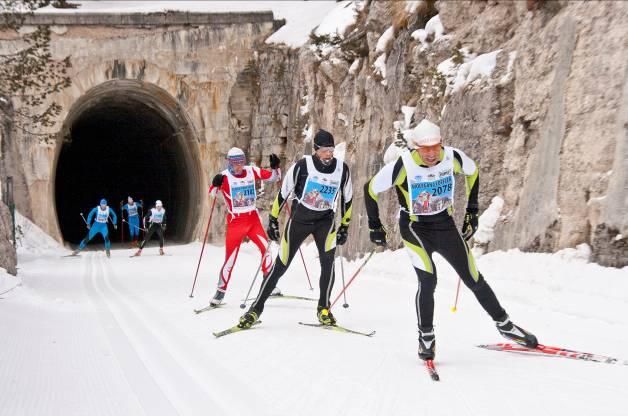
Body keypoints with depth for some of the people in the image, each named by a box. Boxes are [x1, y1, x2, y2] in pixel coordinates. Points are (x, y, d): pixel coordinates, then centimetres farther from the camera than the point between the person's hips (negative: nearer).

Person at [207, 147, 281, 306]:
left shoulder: (251, 171, 2)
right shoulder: (225, 176, -8)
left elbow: (272, 176, 8)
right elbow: (211, 193, -18)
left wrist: (275, 167, -11)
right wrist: (215, 184, -38)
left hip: (253, 218, 3)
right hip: (235, 221, -3)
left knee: (266, 248, -7)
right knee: (230, 258, -4)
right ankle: (221, 290, 12)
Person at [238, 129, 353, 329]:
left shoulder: (342, 169, -6)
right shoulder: (302, 166, -16)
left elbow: (347, 199, 8)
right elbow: (283, 192, -6)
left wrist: (344, 227, 9)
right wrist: (273, 221, -4)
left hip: (326, 220, 2)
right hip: (299, 218, -2)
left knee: (328, 261, -19)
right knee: (280, 265, -1)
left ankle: (324, 308, 0)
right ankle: (256, 308, 13)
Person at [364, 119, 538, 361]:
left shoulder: (453, 157, -13)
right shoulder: (403, 165, -23)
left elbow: (472, 171, 10)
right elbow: (371, 189, -11)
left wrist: (472, 210, 10)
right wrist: (375, 227, -3)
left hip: (445, 224, 3)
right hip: (415, 227, -3)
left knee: (474, 280, 5)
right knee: (428, 280, -20)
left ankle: (504, 325, 26)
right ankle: (426, 337, 2)